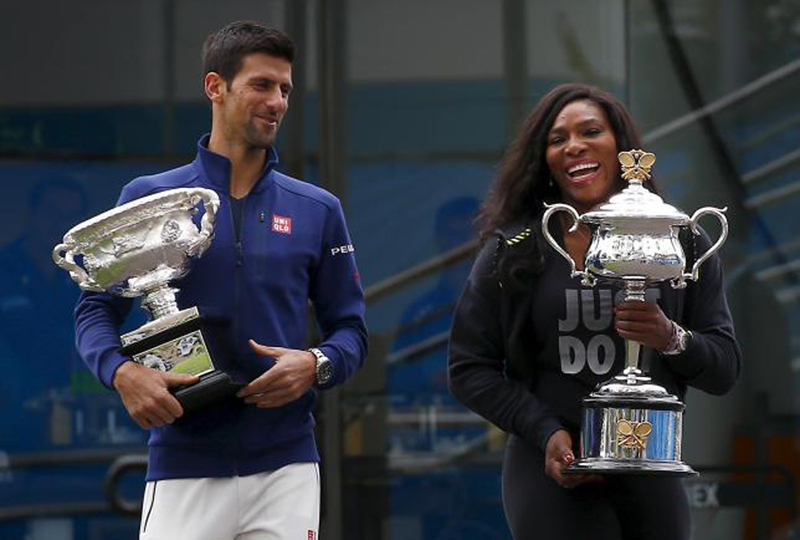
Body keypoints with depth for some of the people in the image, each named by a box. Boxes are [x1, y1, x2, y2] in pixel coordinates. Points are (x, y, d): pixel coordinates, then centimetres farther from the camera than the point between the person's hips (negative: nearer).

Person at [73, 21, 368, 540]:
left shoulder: (317, 210, 9)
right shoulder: (149, 199, 5)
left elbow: (350, 329, 12)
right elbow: (96, 308, 6)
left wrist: (315, 364, -10)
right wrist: (124, 373, -14)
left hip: (286, 464, 2)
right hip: (183, 467, -1)